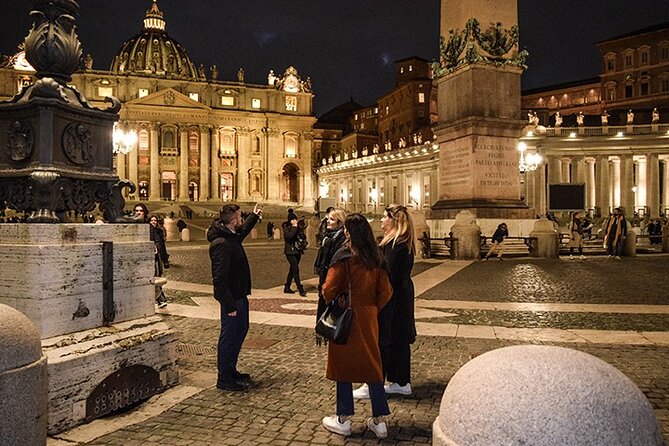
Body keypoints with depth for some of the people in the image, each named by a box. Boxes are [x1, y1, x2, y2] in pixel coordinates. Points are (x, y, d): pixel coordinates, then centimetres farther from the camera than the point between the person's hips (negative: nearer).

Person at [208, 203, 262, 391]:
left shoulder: (232, 236, 6)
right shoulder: (221, 244, -25)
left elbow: (243, 231, 34)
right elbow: (219, 277, -27)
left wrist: (254, 216, 40)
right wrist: (229, 304, -26)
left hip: (240, 295, 11)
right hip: (231, 298, -11)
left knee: (241, 330, 21)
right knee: (229, 336, 1)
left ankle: (231, 370, 35)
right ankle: (224, 379, 15)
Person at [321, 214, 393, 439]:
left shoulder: (344, 256, -15)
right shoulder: (376, 258, 1)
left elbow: (329, 290, -15)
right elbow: (385, 291, 3)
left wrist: (331, 303, 6)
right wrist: (373, 308, 15)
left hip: (345, 317, -5)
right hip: (369, 318, 5)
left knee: (343, 364, 8)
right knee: (371, 364, 12)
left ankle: (343, 420, 17)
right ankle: (379, 420, 18)